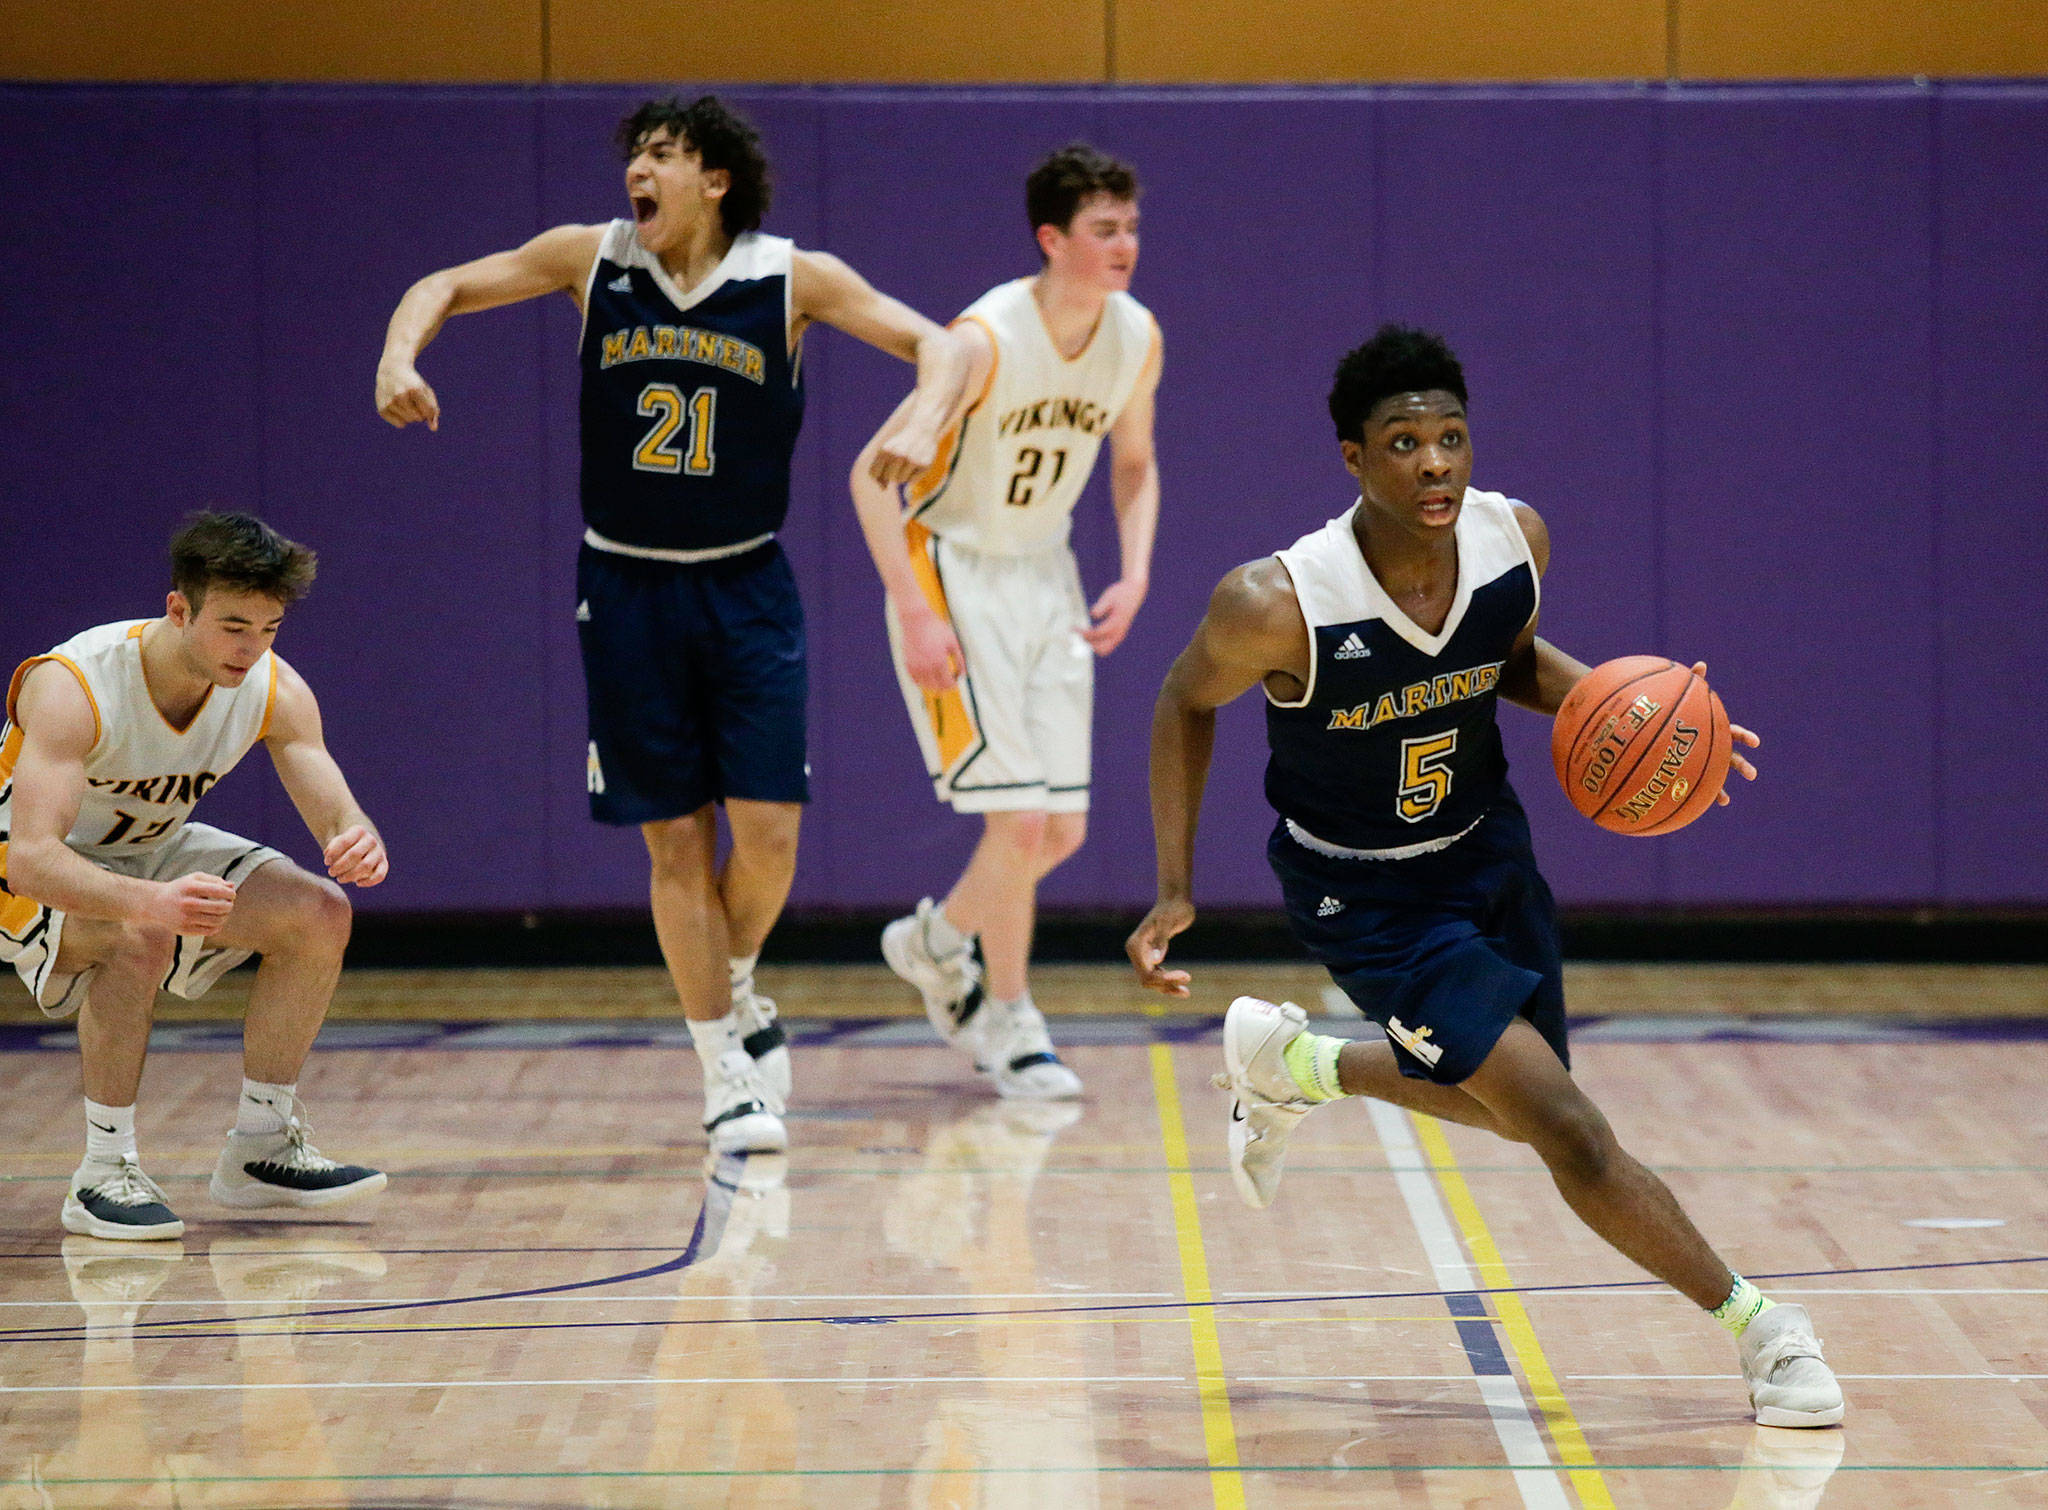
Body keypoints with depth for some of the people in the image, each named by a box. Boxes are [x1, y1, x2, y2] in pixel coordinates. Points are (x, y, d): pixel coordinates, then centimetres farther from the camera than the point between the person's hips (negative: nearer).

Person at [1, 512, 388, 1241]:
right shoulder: (70, 689, -35)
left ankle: (261, 1147, 3)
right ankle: (104, 1174, -24)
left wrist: (357, 842, -45)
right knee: (139, 935, -36)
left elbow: (335, 810, -18)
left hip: (154, 849, 6)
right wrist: (148, 900, -63)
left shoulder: (274, 690, -17)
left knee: (318, 912, -12)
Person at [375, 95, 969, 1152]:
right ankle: (725, 1074, 10)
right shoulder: (592, 259, -2)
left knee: (767, 832, -7)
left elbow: (939, 343, -9)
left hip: (747, 588, -1)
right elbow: (447, 287, 6)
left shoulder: (791, 279, -6)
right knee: (676, 840, 0)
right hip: (628, 589, 1)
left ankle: (735, 993, 24)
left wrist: (924, 420, -30)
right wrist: (400, 356, -15)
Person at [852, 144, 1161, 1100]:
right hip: (955, 572, -6)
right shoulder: (986, 341, -24)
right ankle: (1008, 1023, 6)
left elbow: (1134, 464, 13)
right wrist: (915, 617, -25)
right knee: (1020, 815, -12)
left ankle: (934, 942, 35)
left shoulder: (1136, 339, -5)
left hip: (1045, 574, 6)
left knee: (1064, 828, 7)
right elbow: (872, 472, -21)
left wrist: (1134, 578, -2)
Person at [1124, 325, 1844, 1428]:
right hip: (1365, 893, -6)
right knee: (1565, 1127, -15)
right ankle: (1752, 1323, -2)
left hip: (1484, 848, 6)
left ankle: (1293, 1063, 43)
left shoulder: (1517, 541, -16)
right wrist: (1173, 892, -10)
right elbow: (1188, 702, -9)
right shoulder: (1278, 604, -30)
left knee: (1516, 1107, 20)